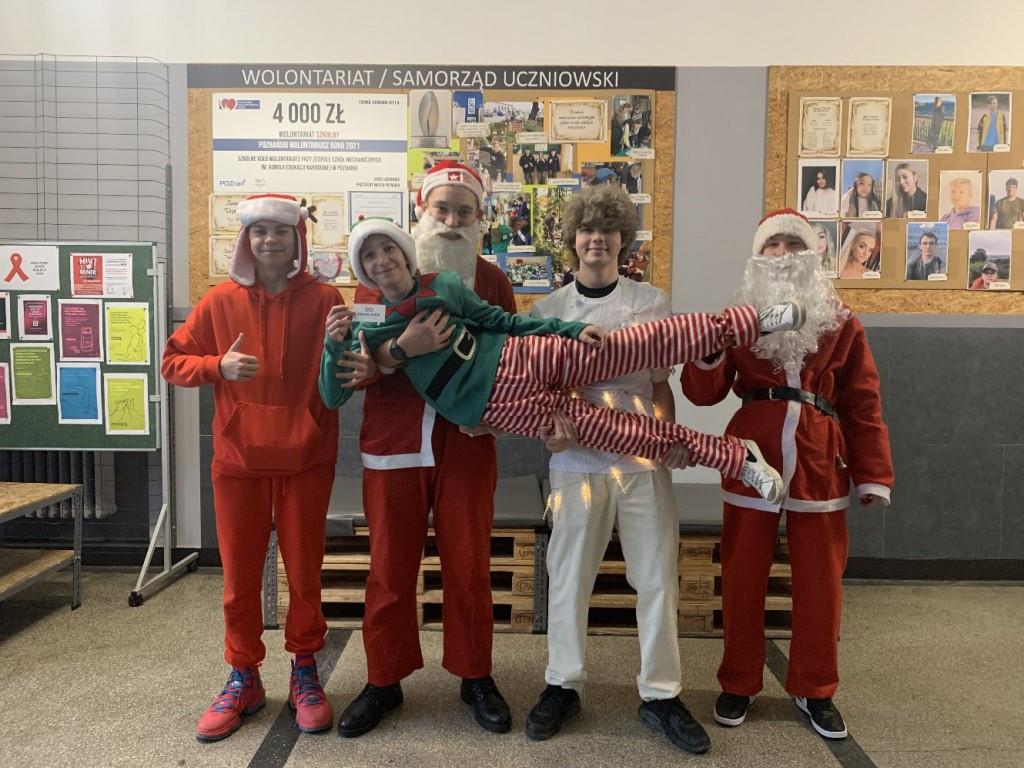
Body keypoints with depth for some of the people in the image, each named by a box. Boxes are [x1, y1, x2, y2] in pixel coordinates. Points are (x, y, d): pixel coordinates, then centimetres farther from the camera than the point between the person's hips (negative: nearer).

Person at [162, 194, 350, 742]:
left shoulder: (324, 299, -2)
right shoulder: (220, 301, 1)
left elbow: (345, 374, 0)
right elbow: (173, 361, 6)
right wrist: (218, 366, -13)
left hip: (306, 460, -1)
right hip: (238, 460, 2)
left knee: (304, 571, 9)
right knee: (239, 574, 10)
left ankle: (305, 672, 27)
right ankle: (243, 678, 27)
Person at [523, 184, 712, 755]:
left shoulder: (652, 301, 6)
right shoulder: (548, 309, 6)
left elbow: (661, 383, 8)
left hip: (644, 457, 1)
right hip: (578, 457, 0)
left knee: (657, 577, 6)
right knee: (569, 576, 8)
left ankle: (661, 695, 22)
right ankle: (564, 686, 27)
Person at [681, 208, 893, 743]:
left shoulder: (842, 324, 6)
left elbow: (863, 405, 5)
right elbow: (703, 394, 1)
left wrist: (873, 474, -1)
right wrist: (707, 353, -18)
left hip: (819, 465, 1)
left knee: (820, 583, 10)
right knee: (743, 579, 8)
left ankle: (814, 689, 28)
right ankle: (739, 684, 26)